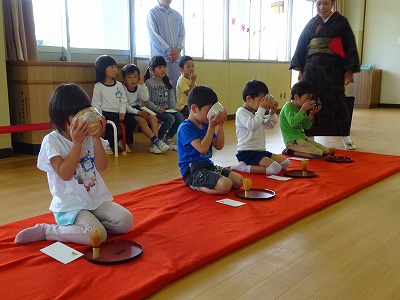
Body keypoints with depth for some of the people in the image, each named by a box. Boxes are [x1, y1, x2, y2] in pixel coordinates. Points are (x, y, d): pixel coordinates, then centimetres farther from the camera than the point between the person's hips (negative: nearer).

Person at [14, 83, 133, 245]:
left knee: (125, 221, -14)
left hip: (97, 199, 5)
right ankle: (45, 231, -7)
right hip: (70, 205, -5)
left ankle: (91, 222, 8)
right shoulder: (52, 141, -11)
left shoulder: (89, 136, 4)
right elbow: (65, 174, -21)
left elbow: (102, 166, -3)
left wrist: (97, 138, -13)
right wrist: (77, 142, -25)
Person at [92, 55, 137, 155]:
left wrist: (122, 112, -5)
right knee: (113, 121, -34)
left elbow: (123, 100, 11)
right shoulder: (98, 86, -1)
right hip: (106, 112, -5)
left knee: (132, 120, -16)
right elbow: (96, 104, -3)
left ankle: (126, 141, 7)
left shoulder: (119, 85, 13)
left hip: (118, 112, 5)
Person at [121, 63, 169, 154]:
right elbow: (125, 106, -18)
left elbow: (145, 99, -7)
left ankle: (154, 144, -24)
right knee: (142, 120, -31)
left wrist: (142, 84, -10)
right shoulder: (123, 89, -12)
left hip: (137, 109, 6)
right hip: (128, 112, -6)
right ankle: (156, 141, -30)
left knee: (153, 118, -16)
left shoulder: (139, 88, 6)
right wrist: (138, 112, -25)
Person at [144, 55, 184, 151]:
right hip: (155, 110, -6)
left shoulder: (167, 82, 17)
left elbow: (172, 98, 16)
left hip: (167, 109, 6)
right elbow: (147, 101, -9)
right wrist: (157, 108, -22)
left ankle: (168, 139, -5)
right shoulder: (148, 82, -2)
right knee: (170, 118, -30)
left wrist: (174, 108, 0)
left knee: (180, 117, -22)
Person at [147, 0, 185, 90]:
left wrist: (178, 49, -7)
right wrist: (168, 51, -14)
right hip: (160, 58, -5)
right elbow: (154, 35, -9)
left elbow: (182, 34, 13)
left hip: (176, 57, 5)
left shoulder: (177, 15, 16)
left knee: (176, 86, 2)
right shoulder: (152, 13, -1)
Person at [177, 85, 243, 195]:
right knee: (225, 186, -29)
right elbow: (202, 149, -23)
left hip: (207, 165, 10)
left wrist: (220, 125, 0)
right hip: (192, 170, -9)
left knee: (238, 181, 0)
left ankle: (198, 184, 6)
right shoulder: (185, 127, -14)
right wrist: (212, 127, -20)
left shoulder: (205, 125, 13)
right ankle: (196, 186, -4)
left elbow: (219, 146, 11)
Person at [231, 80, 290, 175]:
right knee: (275, 168, -26)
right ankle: (243, 167, -16)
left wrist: (272, 113, 9)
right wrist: (262, 109, -19)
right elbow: (252, 126, -24)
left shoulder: (257, 113, 18)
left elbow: (269, 126, 27)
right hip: (247, 153, -10)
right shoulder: (241, 112, -8)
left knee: (286, 162, 3)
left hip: (260, 151, 10)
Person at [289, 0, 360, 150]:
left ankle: (346, 137, 9)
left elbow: (350, 46, 2)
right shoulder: (311, 23, 13)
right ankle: (309, 135, 9)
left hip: (333, 68, -2)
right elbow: (301, 46, 13)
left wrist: (349, 70, -6)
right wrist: (300, 69, 7)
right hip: (312, 67, 3)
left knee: (336, 101, -2)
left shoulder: (341, 22, 5)